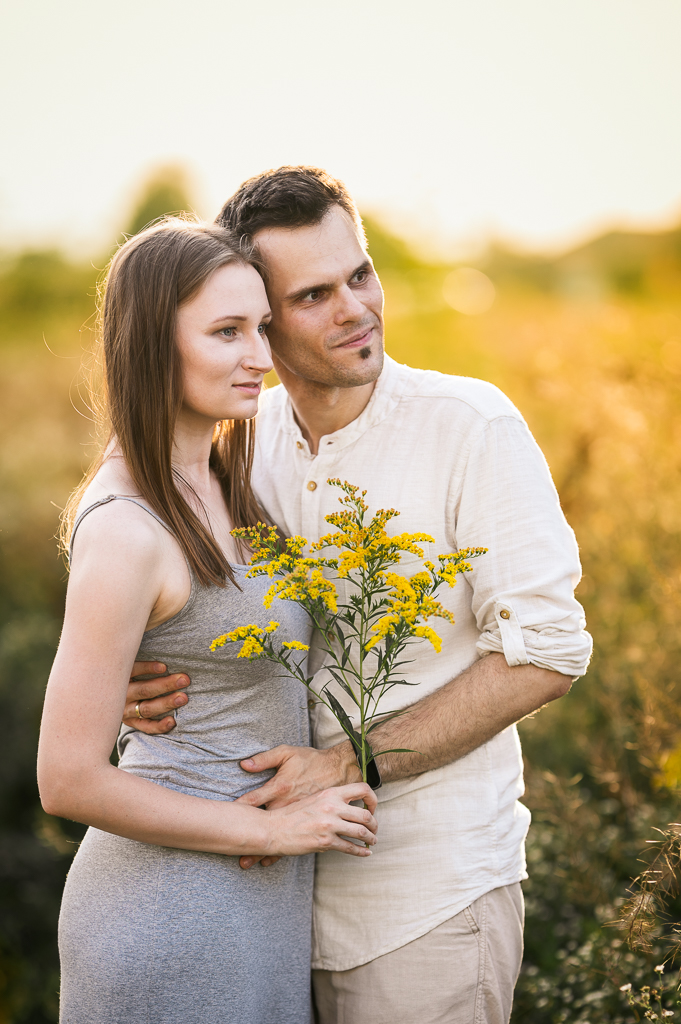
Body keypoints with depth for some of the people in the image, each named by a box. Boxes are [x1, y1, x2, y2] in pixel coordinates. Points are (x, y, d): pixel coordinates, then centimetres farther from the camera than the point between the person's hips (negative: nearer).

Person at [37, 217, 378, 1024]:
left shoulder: (212, 481, 4)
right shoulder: (125, 529, -22)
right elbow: (69, 781, -21)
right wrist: (272, 829, -15)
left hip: (249, 897, 9)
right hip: (173, 917, -8)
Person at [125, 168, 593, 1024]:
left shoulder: (473, 426, -13)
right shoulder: (241, 436, 2)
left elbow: (544, 652, -15)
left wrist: (352, 766, -20)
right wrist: (140, 685, -11)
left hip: (429, 892, -4)